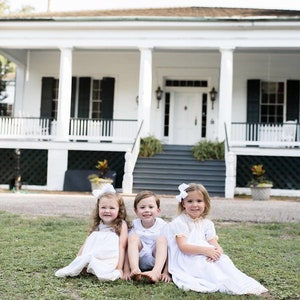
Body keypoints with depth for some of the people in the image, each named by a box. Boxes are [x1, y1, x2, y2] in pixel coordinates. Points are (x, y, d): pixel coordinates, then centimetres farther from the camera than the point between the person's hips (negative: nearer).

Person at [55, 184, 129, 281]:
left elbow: (122, 247, -4)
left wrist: (119, 269, -12)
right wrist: (77, 260, 9)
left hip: (110, 262, -6)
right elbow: (86, 244, 19)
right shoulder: (97, 225, 20)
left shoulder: (121, 225, 3)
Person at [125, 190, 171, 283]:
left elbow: (168, 250, -6)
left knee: (162, 238, -21)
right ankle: (134, 270, -39)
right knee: (133, 236, -18)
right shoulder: (134, 225, 0)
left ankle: (156, 272, -42)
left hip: (157, 262, -1)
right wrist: (126, 271, -15)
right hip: (138, 259, 1)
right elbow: (128, 247, -4)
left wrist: (166, 272, -16)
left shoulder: (162, 225, -3)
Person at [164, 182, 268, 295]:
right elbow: (183, 247, -17)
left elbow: (214, 244, 3)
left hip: (204, 256, 5)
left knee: (223, 259, -22)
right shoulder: (179, 223, -5)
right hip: (186, 259, -5)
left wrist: (217, 251, -24)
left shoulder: (207, 223, 13)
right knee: (206, 264, -32)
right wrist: (205, 250, -29)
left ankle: (243, 285, -32)